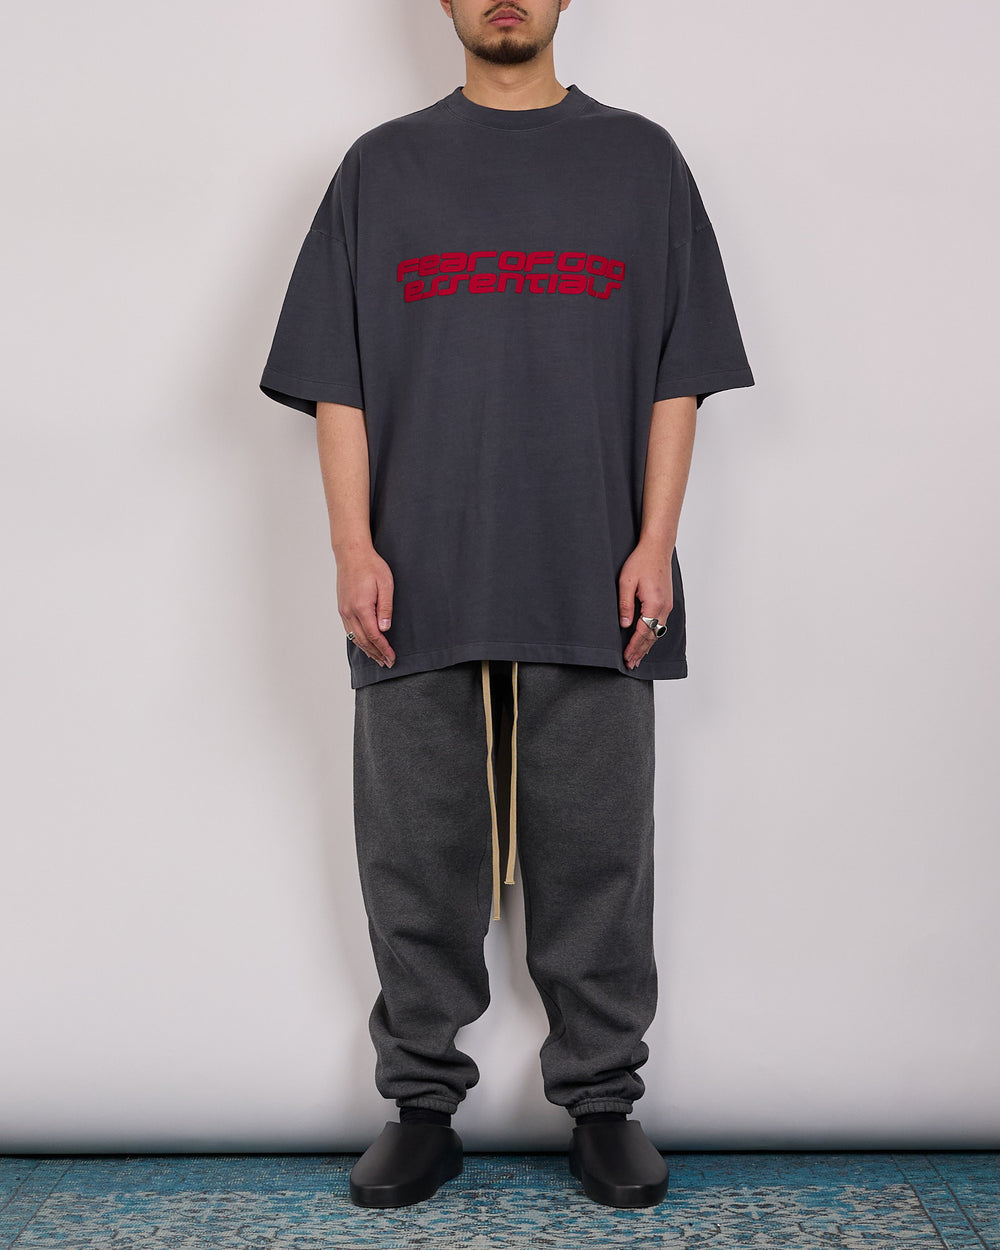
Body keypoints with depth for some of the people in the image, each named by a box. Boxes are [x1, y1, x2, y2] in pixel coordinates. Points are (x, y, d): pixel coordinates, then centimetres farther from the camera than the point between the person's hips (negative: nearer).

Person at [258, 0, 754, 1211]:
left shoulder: (639, 159, 10)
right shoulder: (381, 166, 11)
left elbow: (677, 375, 6)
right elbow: (337, 381, 6)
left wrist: (655, 543, -4)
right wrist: (353, 549, -4)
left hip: (593, 596, 0)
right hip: (420, 593, 1)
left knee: (595, 860, 6)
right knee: (419, 861, 7)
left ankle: (602, 1103, 22)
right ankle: (421, 1105, 22)